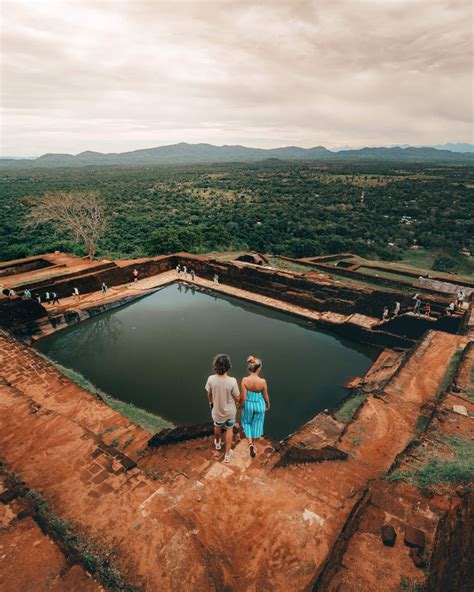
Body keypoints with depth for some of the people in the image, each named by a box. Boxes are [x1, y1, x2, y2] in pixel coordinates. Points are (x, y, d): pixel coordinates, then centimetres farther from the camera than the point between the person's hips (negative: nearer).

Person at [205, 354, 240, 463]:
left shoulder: (211, 379, -26)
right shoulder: (232, 381, -33)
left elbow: (209, 394, -8)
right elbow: (237, 398, -18)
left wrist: (210, 402, 14)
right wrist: (236, 403, 6)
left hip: (217, 410, 2)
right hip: (230, 410, -2)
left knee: (217, 426, 32)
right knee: (229, 429, 26)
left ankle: (217, 443, 61)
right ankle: (227, 454, 37)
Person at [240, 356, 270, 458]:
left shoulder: (244, 380, -27)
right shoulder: (263, 381, -26)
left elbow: (243, 397, -20)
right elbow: (265, 396, -11)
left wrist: (242, 406, 1)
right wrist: (268, 404, 11)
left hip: (248, 404, 0)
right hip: (259, 405, 0)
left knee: (247, 422, 27)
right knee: (256, 424, 25)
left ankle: (250, 443, 14)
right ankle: (253, 442, 45)